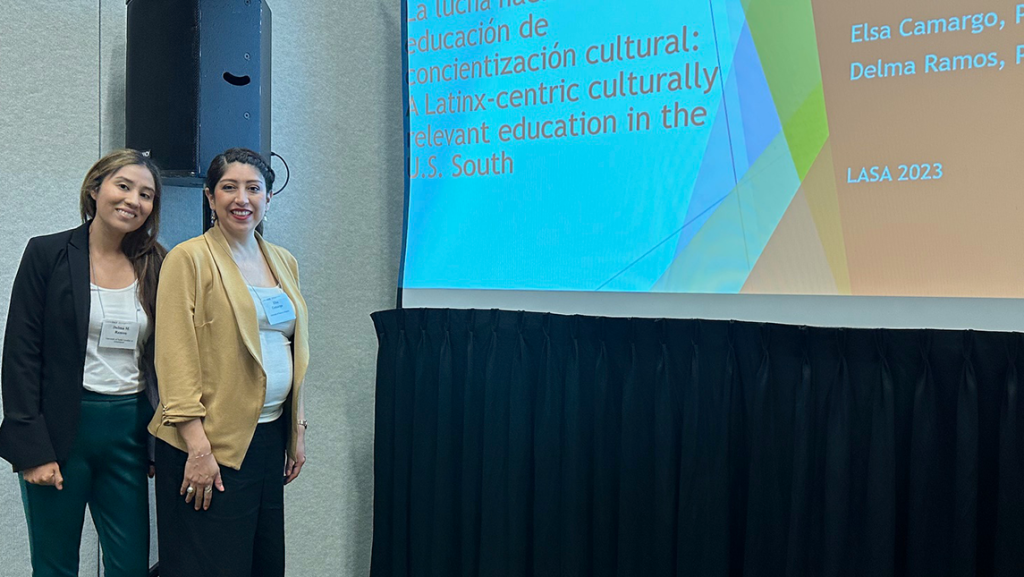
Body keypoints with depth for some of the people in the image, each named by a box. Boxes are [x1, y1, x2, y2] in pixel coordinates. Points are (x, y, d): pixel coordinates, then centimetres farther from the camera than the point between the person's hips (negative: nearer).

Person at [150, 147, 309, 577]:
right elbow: (175, 357, -13)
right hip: (211, 444, -6)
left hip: (269, 437, 6)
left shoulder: (284, 263, 12)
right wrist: (198, 448, -18)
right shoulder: (189, 259, -6)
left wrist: (297, 432, 13)